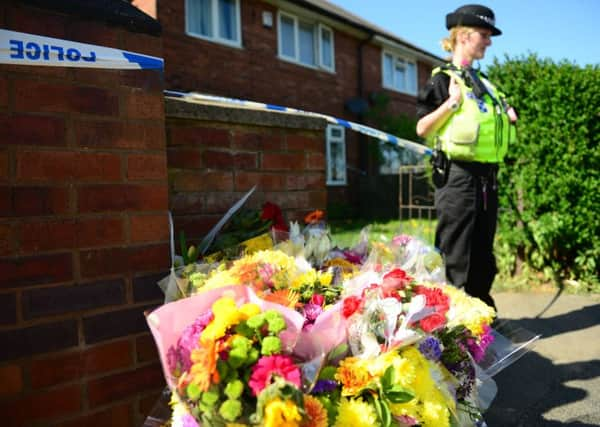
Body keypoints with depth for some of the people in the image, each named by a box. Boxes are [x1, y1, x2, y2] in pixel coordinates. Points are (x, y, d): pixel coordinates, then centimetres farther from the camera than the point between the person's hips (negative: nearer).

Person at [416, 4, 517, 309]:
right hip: (457, 177, -8)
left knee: (483, 256, 13)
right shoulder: (443, 79, -4)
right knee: (456, 258, -4)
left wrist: (506, 119, 13)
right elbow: (422, 129, -11)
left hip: (487, 178, 8)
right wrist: (452, 102, -18)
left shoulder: (482, 82, 19)